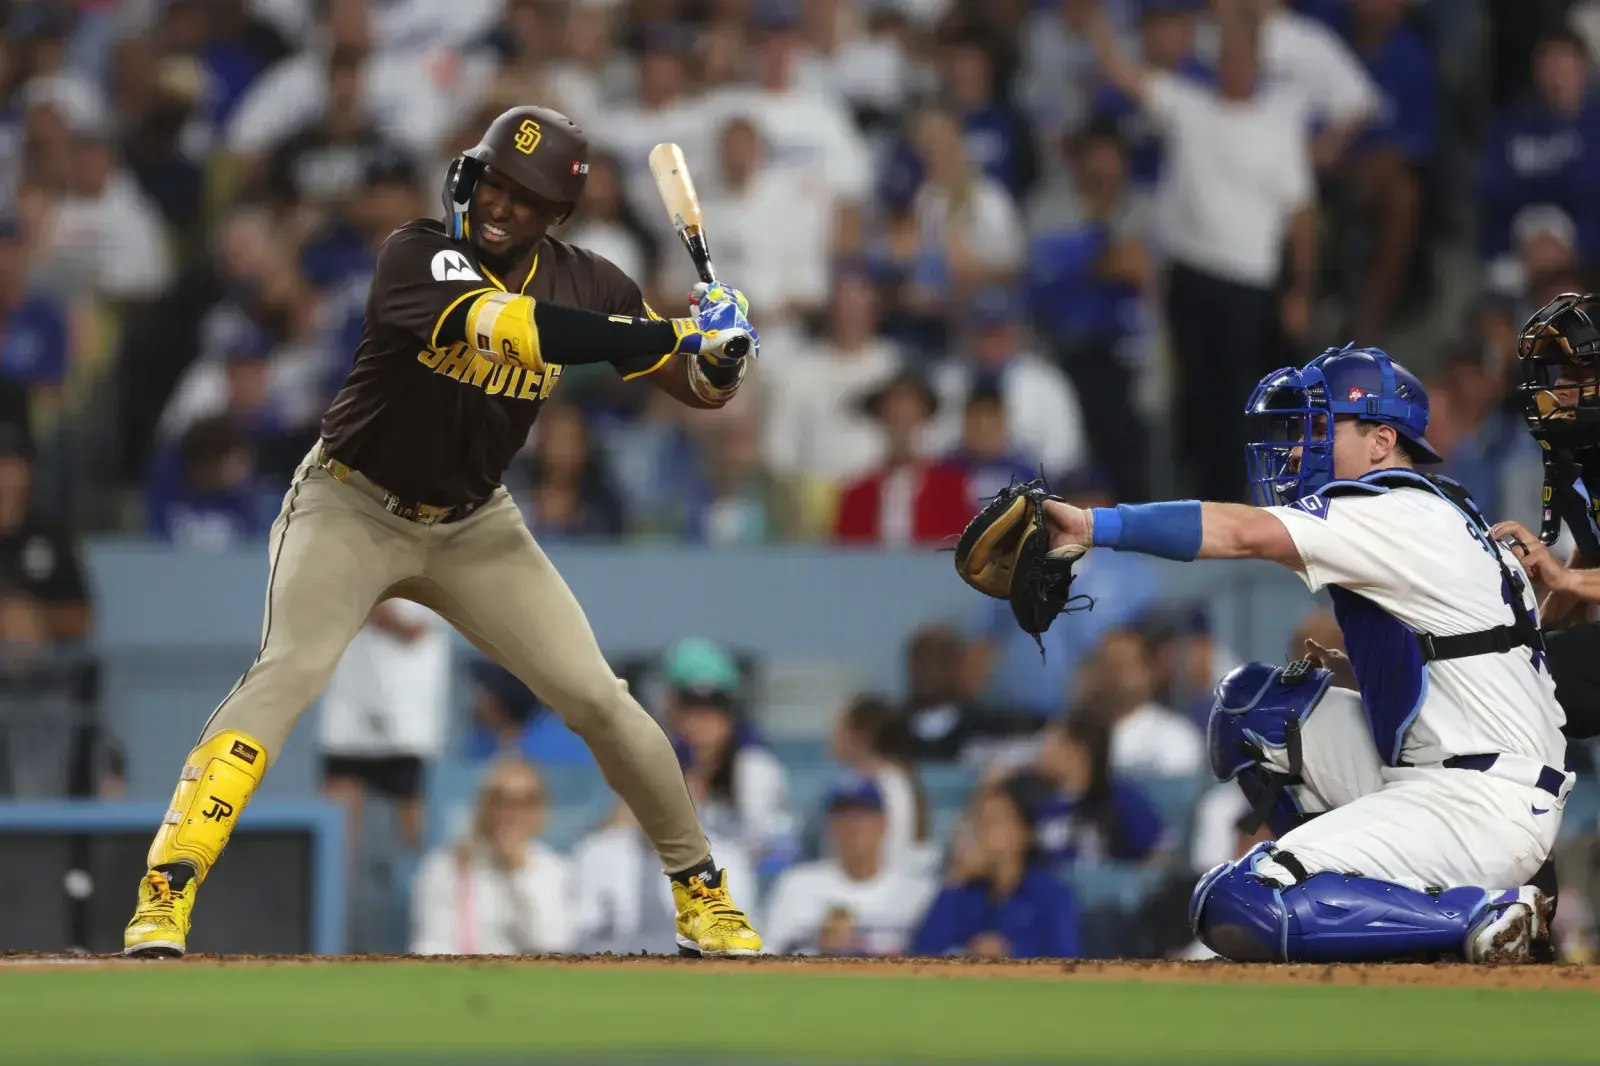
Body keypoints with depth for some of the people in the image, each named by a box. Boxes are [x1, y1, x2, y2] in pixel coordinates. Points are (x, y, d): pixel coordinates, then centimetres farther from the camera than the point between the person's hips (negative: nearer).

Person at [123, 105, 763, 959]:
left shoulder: (584, 284, -7)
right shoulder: (418, 255, -22)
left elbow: (701, 390, -1)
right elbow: (502, 324, -40)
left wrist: (720, 358, -26)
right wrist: (670, 336, -42)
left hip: (473, 527, 4)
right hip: (352, 507, -4)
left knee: (597, 698, -2)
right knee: (288, 669, -26)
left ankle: (700, 892, 17)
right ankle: (164, 895, -27)